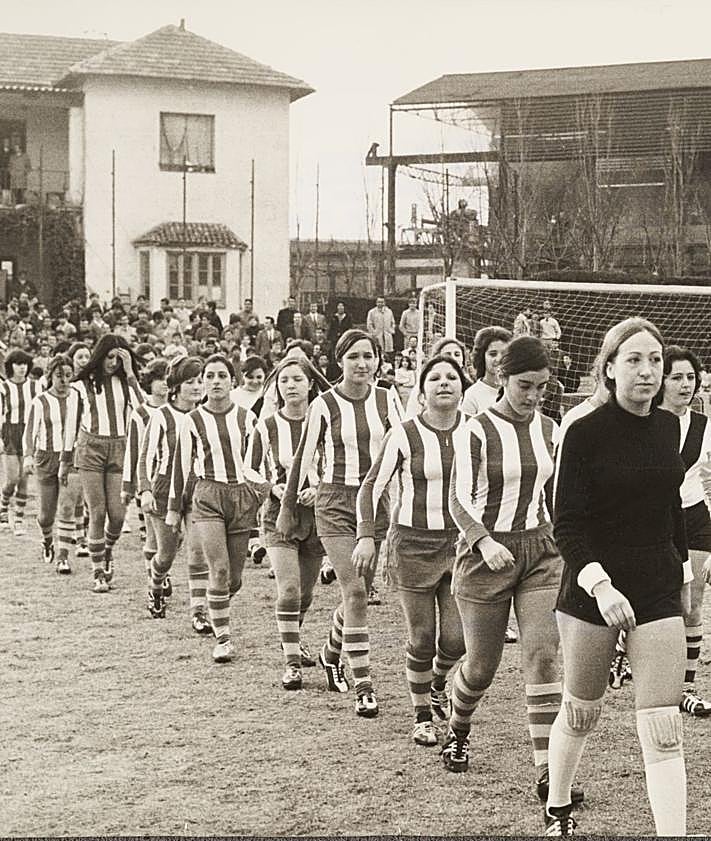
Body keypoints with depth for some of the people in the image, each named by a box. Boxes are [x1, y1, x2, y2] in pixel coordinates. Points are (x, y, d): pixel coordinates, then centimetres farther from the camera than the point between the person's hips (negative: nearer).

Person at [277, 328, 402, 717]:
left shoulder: (386, 399, 3)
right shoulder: (324, 405, -6)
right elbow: (303, 457, 1)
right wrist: (287, 507, 5)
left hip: (376, 500, 4)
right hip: (335, 502, -4)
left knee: (359, 593, 11)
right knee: (354, 592, -14)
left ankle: (331, 652, 40)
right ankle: (363, 687, -11)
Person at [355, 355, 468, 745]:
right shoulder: (404, 435, -7)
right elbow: (372, 486, -3)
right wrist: (366, 536, -14)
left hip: (461, 541, 2)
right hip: (414, 544, -2)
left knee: (457, 639, -1)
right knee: (422, 640, 2)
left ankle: (438, 683, 33)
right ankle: (422, 716, 22)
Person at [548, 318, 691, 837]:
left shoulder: (668, 427, 4)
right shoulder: (586, 433, -11)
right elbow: (567, 525, -14)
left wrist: (682, 568, 20)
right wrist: (599, 584, -26)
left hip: (658, 591, 3)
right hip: (593, 592, -3)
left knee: (664, 732, -4)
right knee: (581, 713, 12)